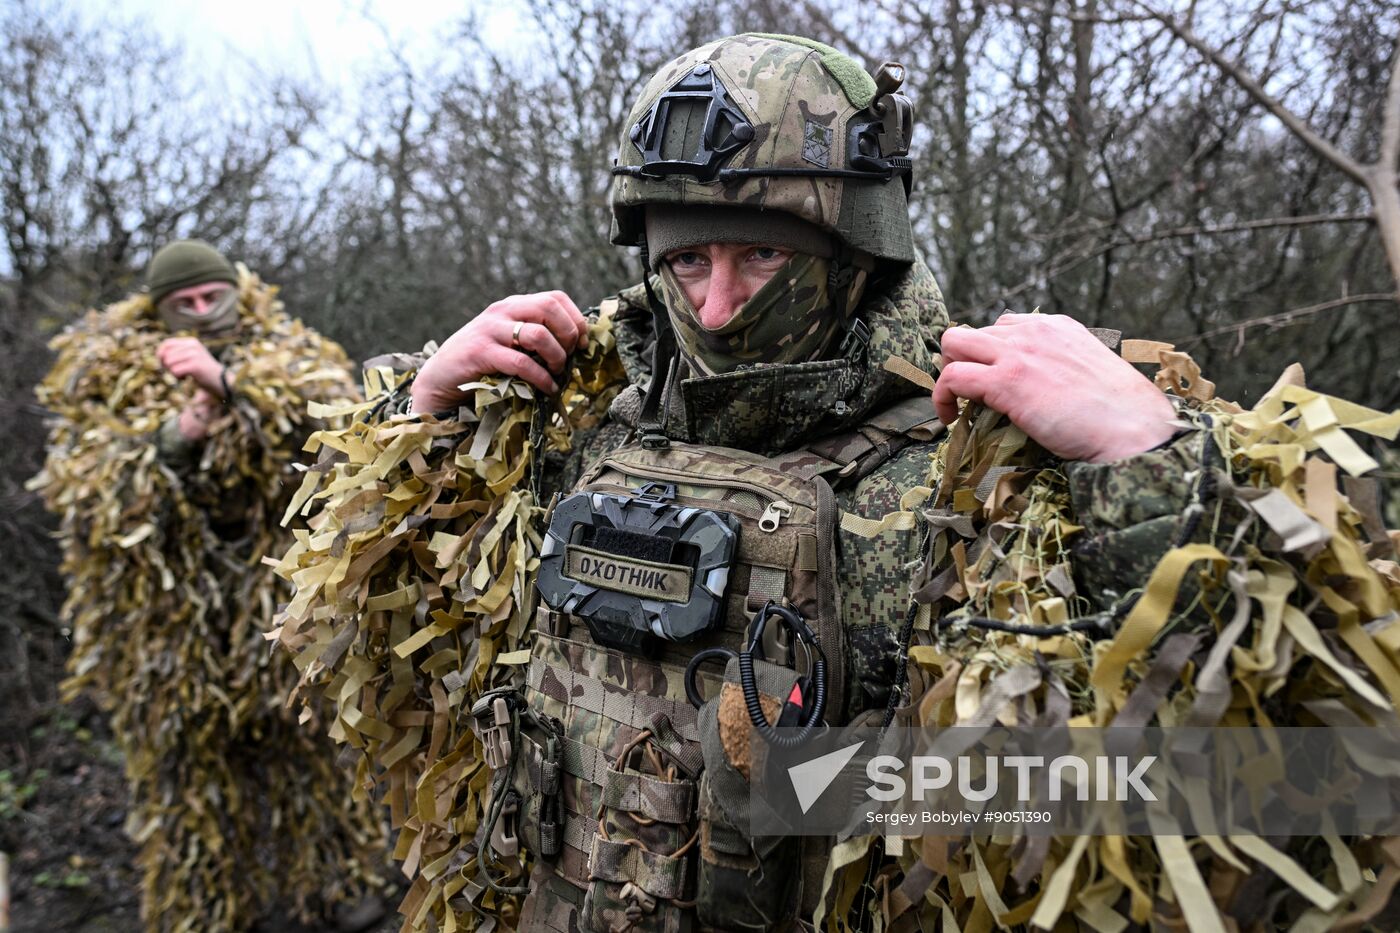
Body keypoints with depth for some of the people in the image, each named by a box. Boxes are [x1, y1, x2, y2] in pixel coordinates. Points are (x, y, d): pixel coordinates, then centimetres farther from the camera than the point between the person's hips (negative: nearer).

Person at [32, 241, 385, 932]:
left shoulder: (286, 353, 5)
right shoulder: (108, 370, 7)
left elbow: (335, 410, -18)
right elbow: (80, 488, -5)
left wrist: (231, 384, -30)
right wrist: (170, 441, -22)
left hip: (283, 601, 0)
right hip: (166, 614, 1)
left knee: (302, 745, 10)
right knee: (189, 760, 10)